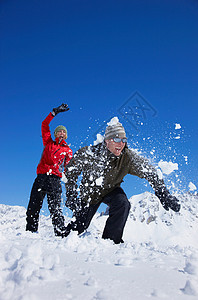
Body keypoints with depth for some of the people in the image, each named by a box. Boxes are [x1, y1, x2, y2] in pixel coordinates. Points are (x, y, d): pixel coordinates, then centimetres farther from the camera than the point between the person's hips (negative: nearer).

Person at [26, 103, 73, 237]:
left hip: (55, 178, -2)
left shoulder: (67, 150, 16)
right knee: (33, 207, 0)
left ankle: (61, 234, -13)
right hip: (41, 177, 2)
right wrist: (55, 112, 7)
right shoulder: (48, 143, 19)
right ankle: (30, 231, 9)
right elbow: (44, 125, 14)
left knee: (55, 208, -12)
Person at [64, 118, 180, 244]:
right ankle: (64, 234, 39)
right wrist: (71, 194, -19)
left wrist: (163, 195, -30)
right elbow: (71, 170, -14)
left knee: (122, 204, -30)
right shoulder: (89, 154, -31)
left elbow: (150, 172, -23)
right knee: (80, 225, 0)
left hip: (111, 189, 1)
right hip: (90, 190, -1)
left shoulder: (129, 157, -29)